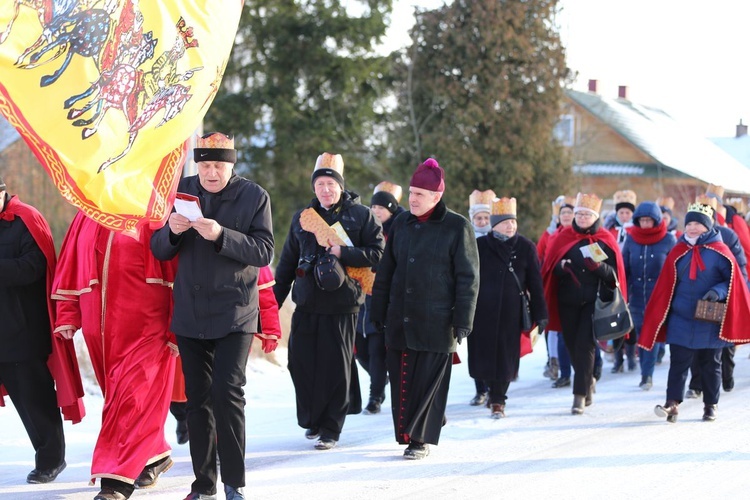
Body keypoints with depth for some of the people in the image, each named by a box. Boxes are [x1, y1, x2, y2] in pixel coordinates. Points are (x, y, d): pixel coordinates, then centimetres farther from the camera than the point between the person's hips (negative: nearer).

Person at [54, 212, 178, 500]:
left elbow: (176, 269, -6)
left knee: (131, 399, -11)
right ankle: (155, 455, 30)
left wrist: (177, 329, -9)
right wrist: (67, 316, 10)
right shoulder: (86, 218, 12)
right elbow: (69, 269, 17)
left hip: (145, 327, -6)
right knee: (117, 396, 12)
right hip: (100, 329, 6)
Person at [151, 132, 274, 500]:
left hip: (234, 313, -4)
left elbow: (264, 252, -12)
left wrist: (221, 235, -25)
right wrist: (172, 231, -16)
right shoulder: (181, 191, 5)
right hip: (189, 314, 4)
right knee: (197, 398, 8)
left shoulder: (253, 196, -4)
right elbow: (159, 250, 7)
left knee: (227, 392, -14)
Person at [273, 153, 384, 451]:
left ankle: (330, 429, 7)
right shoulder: (302, 218, 14)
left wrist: (343, 253, -17)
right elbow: (287, 262, 18)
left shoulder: (361, 215, 2)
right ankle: (311, 421, 20)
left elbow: (377, 253, -5)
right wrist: (274, 301, 15)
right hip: (306, 303, 4)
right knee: (301, 363, 2)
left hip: (342, 305, -4)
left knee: (336, 367, -2)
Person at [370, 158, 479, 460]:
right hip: (400, 319, 5)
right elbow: (385, 272, 17)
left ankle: (422, 438, 5)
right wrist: (379, 314, 13)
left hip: (436, 321, -4)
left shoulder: (457, 228, -3)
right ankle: (406, 433, 16)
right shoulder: (401, 224, 12)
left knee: (429, 380, -2)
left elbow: (468, 278, -4)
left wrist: (462, 322, -8)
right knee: (402, 378, 4)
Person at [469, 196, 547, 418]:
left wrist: (540, 314, 3)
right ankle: (494, 389, 24)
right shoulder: (479, 246, 2)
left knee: (506, 357, 0)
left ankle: (498, 400, 10)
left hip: (511, 313, 0)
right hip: (483, 311, 0)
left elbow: (535, 283, 5)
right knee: (484, 352, 1)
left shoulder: (526, 247, 4)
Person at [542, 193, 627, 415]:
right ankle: (588, 381, 34)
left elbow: (615, 274, 0)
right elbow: (550, 267, 7)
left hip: (594, 302, -3)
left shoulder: (606, 240, 2)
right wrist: (561, 267, -14)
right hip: (568, 302, 3)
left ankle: (580, 395, -9)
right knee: (572, 345, 9)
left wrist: (599, 266, -19)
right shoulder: (563, 237, 7)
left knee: (585, 345, -12)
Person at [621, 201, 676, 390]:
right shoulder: (631, 239, 3)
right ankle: (646, 374, 15)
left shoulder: (668, 240, -3)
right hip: (637, 296, 3)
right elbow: (624, 268, 7)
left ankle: (647, 374, -7)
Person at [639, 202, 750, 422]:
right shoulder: (678, 251, 5)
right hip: (681, 319, 2)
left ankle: (711, 405, 19)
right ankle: (672, 403, -9)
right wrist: (661, 316, 7)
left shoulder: (720, 252, -4)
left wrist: (718, 292, -21)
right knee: (678, 362, -5)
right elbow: (665, 286, 9)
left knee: (710, 364, 9)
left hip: (710, 320, -2)